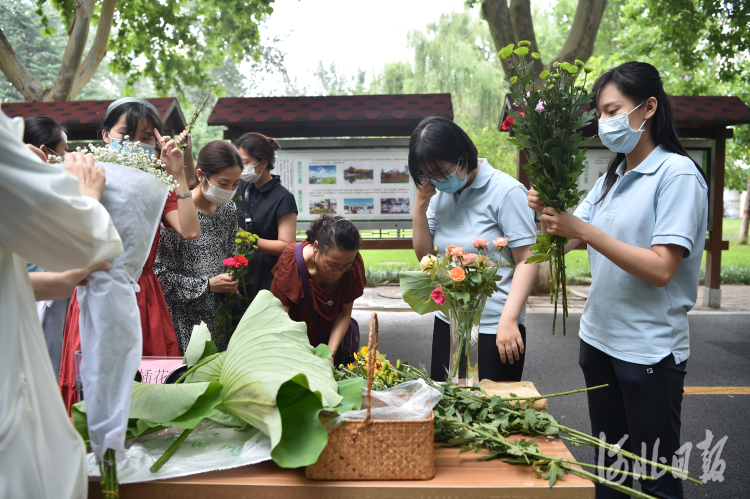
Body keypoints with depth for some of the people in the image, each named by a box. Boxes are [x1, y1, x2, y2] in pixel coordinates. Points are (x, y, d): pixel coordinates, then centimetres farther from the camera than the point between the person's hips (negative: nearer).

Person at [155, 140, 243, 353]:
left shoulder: (228, 209, 5)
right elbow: (160, 273, -14)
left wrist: (231, 283, 0)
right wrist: (207, 285, -16)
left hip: (219, 312, 6)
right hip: (184, 317, -6)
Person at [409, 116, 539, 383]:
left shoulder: (506, 191, -11)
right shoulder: (439, 194, 7)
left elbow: (526, 260, -13)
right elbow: (425, 255, 10)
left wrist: (509, 321, -20)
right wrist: (420, 205, -4)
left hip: (494, 330, -6)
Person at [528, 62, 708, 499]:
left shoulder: (678, 174, -13)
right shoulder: (612, 177, 10)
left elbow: (661, 269, -21)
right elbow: (570, 239, 8)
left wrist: (584, 230, -25)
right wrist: (548, 211, -12)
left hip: (650, 348, -7)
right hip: (599, 339, 7)